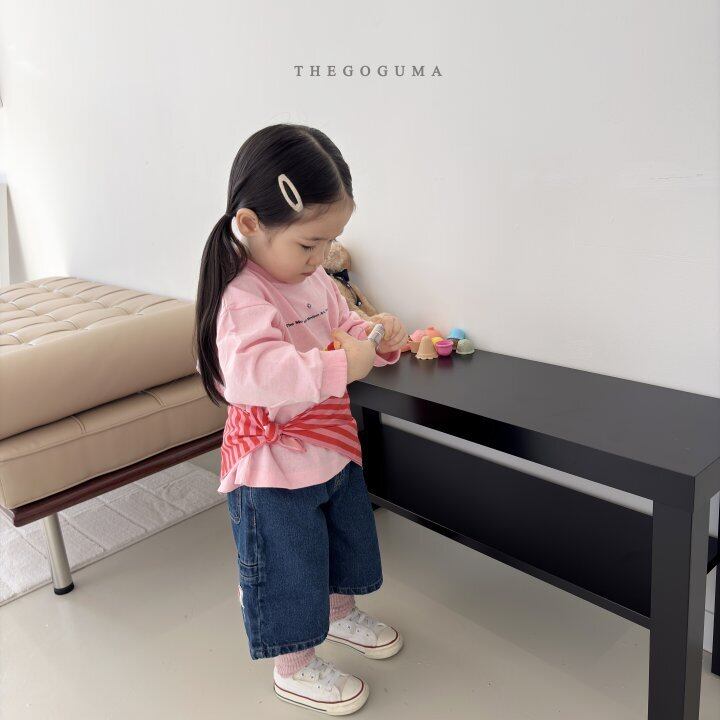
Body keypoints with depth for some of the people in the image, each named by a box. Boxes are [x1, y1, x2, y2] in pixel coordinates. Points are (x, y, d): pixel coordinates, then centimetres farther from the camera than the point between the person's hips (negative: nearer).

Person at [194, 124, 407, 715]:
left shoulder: (315, 280, 2)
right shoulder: (242, 296, -26)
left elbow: (342, 327, 14)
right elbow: (254, 371, -40)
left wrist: (376, 338, -7)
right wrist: (338, 367, -40)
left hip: (334, 446, 9)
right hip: (273, 464, -9)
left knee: (349, 537, 26)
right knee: (287, 566, 8)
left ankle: (341, 613, 53)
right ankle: (295, 666, 32)